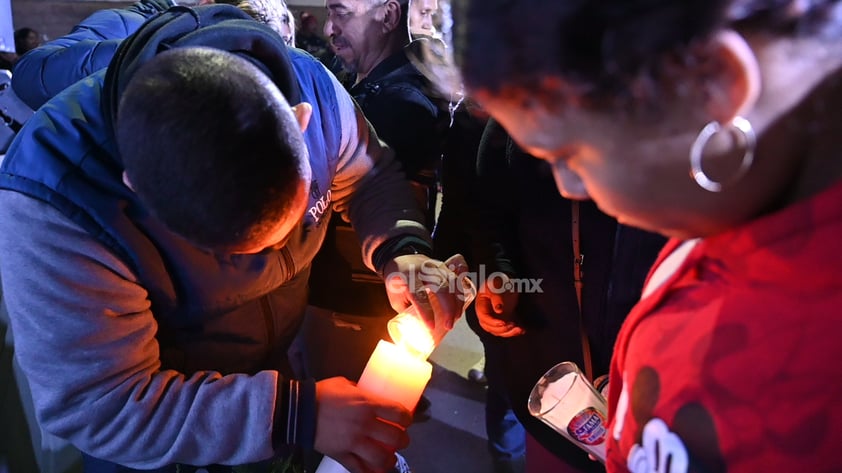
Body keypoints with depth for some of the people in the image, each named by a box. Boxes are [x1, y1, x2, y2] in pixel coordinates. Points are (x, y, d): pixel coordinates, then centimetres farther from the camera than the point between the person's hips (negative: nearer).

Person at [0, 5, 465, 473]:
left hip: (282, 360, 4)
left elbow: (372, 178, -7)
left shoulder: (311, 89, -26)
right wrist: (298, 415, -36)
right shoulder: (50, 195, -36)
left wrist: (402, 249, -27)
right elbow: (95, 405, -31)